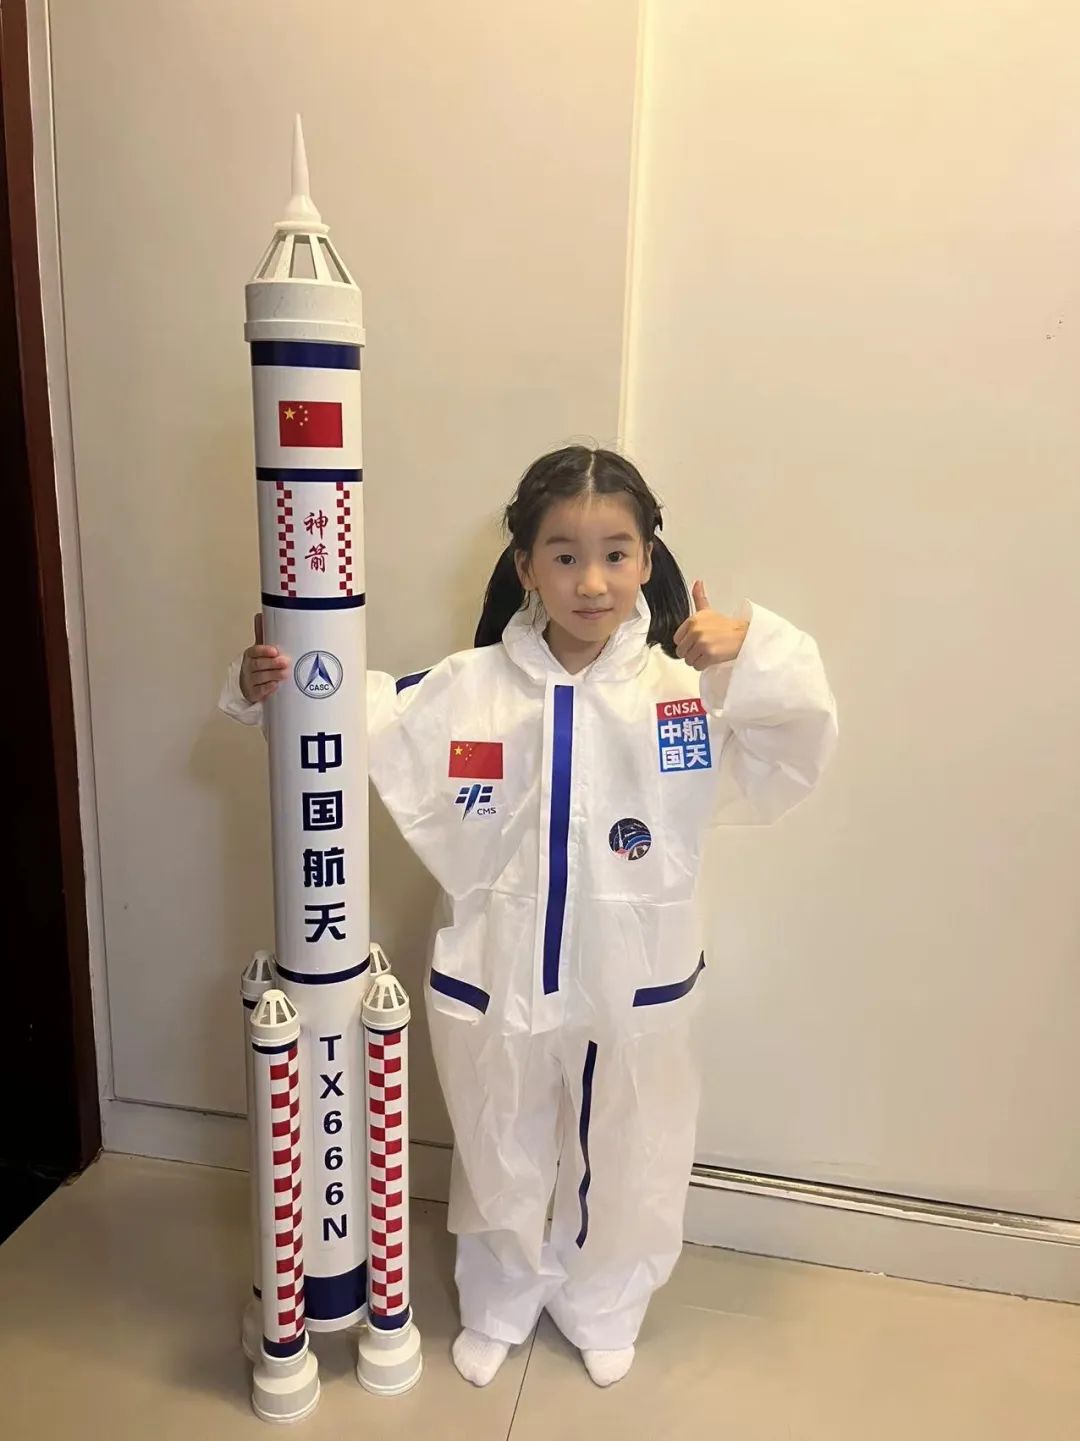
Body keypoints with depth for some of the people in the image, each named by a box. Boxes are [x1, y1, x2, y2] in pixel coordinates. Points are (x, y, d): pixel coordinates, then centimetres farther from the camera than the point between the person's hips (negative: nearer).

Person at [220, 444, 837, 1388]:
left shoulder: (687, 689, -13)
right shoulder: (466, 689, -10)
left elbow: (788, 761, -20)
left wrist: (756, 659, -36)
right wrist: (269, 692, -23)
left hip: (634, 988, 0)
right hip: (493, 982, 1)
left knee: (623, 1165, 24)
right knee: (499, 1164, 25)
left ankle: (601, 1308, 56)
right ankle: (499, 1304, 56)